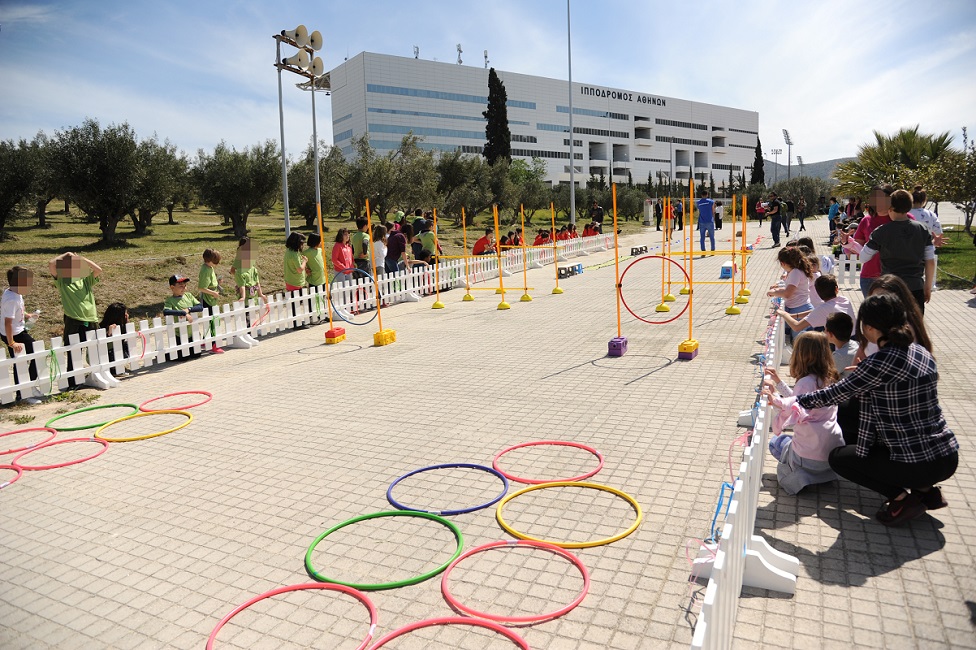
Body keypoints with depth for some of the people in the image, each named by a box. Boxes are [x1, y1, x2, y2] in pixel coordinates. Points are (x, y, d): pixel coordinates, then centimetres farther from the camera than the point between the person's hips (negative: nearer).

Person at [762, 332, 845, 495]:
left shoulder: (805, 382, -20)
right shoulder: (828, 379, 5)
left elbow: (790, 415, -24)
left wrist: (775, 396, -11)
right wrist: (779, 382, 19)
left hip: (811, 457, -7)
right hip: (836, 451, 7)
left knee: (775, 442, 23)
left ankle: (800, 475, 0)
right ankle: (824, 472, 12)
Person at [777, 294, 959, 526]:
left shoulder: (880, 363, -21)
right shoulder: (921, 352, 3)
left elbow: (835, 393, -14)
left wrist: (791, 402, -3)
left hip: (921, 463, -8)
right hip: (947, 454, 8)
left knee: (838, 457, 13)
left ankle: (902, 497, 3)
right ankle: (926, 489, 18)